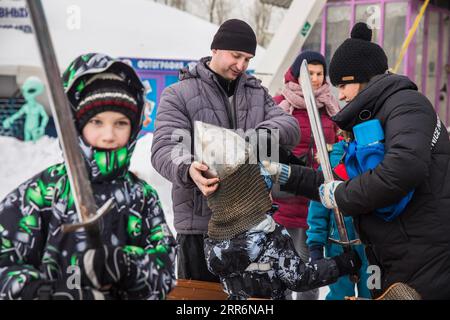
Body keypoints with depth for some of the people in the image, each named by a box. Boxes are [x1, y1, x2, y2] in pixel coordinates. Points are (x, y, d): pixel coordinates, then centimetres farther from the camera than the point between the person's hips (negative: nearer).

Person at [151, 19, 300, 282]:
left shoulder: (257, 92, 14)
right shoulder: (179, 95, -1)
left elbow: (289, 125, 0)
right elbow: (164, 148, -13)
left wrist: (263, 134, -24)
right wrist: (188, 169, -36)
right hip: (200, 222, -4)